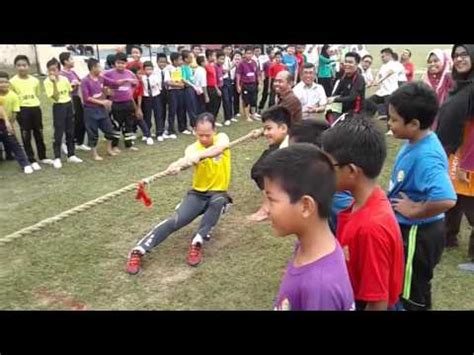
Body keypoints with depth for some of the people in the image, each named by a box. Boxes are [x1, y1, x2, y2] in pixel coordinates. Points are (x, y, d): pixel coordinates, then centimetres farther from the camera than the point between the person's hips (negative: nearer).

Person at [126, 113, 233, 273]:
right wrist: (179, 164, -58)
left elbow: (220, 147, -34)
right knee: (176, 220, -24)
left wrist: (199, 155, -53)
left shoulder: (222, 138, -7)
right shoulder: (192, 148, -7)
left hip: (219, 193, 0)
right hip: (197, 193, 0)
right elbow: (190, 158, -32)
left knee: (217, 202, -38)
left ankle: (197, 243, -32)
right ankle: (138, 251, -21)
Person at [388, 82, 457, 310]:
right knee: (403, 289, 28)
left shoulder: (426, 156, -30)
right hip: (406, 229, 9)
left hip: (418, 235, -9)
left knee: (413, 296, 13)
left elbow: (446, 199, -43)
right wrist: (405, 205, 4)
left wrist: (415, 211, -28)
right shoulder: (416, 142, -2)